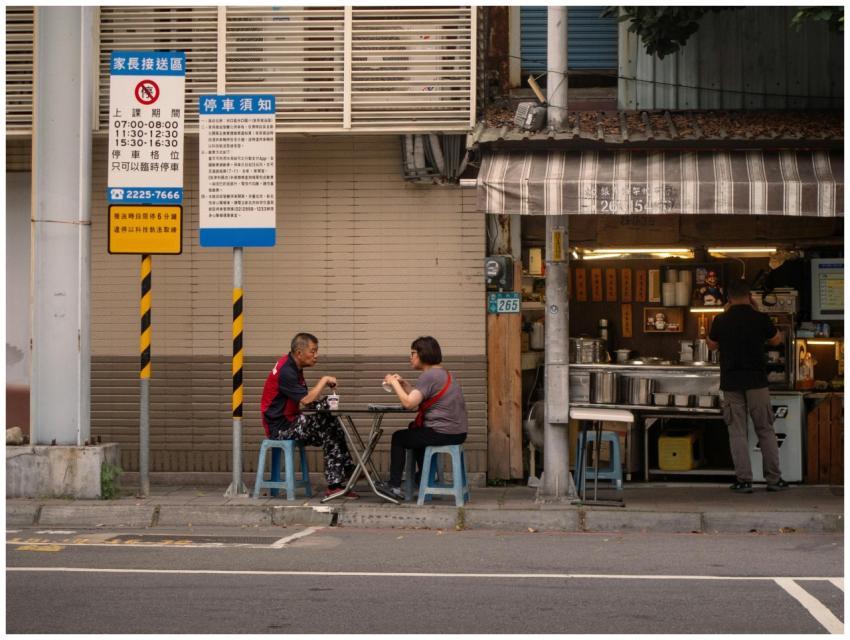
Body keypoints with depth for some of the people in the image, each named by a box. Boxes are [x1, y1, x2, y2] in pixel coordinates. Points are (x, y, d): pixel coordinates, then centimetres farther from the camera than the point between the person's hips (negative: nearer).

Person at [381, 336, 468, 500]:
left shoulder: (429, 376, -14)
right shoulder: (445, 374, 16)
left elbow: (408, 403, -21)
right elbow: (418, 399, 18)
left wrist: (394, 383, -9)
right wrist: (404, 384, 10)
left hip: (442, 434, -9)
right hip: (458, 433, 9)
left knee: (398, 438, 10)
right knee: (414, 429, 34)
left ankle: (394, 486, 13)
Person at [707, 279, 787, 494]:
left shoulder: (721, 321, -3)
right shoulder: (760, 318, -5)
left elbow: (712, 345, 15)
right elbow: (776, 340, 13)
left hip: (731, 382, 0)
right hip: (756, 381, 0)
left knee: (737, 432, 4)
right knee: (765, 430, 8)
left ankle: (744, 480, 0)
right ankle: (774, 479, 9)